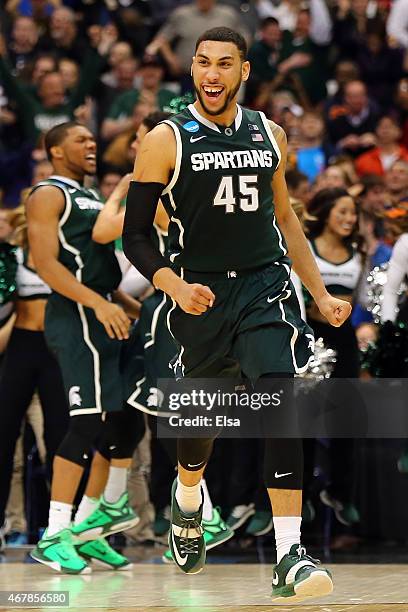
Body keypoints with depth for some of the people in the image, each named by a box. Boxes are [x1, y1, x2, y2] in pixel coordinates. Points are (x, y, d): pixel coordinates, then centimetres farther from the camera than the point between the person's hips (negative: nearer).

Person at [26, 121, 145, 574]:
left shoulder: (92, 198, 23)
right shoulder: (49, 195, -5)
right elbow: (45, 263, -16)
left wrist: (132, 307, 20)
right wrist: (99, 303, -25)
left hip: (105, 318, 10)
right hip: (77, 317, -10)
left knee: (126, 422, 7)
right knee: (88, 422, -16)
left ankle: (87, 527, 13)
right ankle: (53, 538, -15)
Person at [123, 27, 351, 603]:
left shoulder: (270, 135, 7)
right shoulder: (166, 139, -5)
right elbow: (135, 235, -5)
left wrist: (321, 294, 16)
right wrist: (175, 287, -21)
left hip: (265, 287, 1)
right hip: (200, 294, -1)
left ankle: (289, 558, -24)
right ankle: (186, 504, 50)